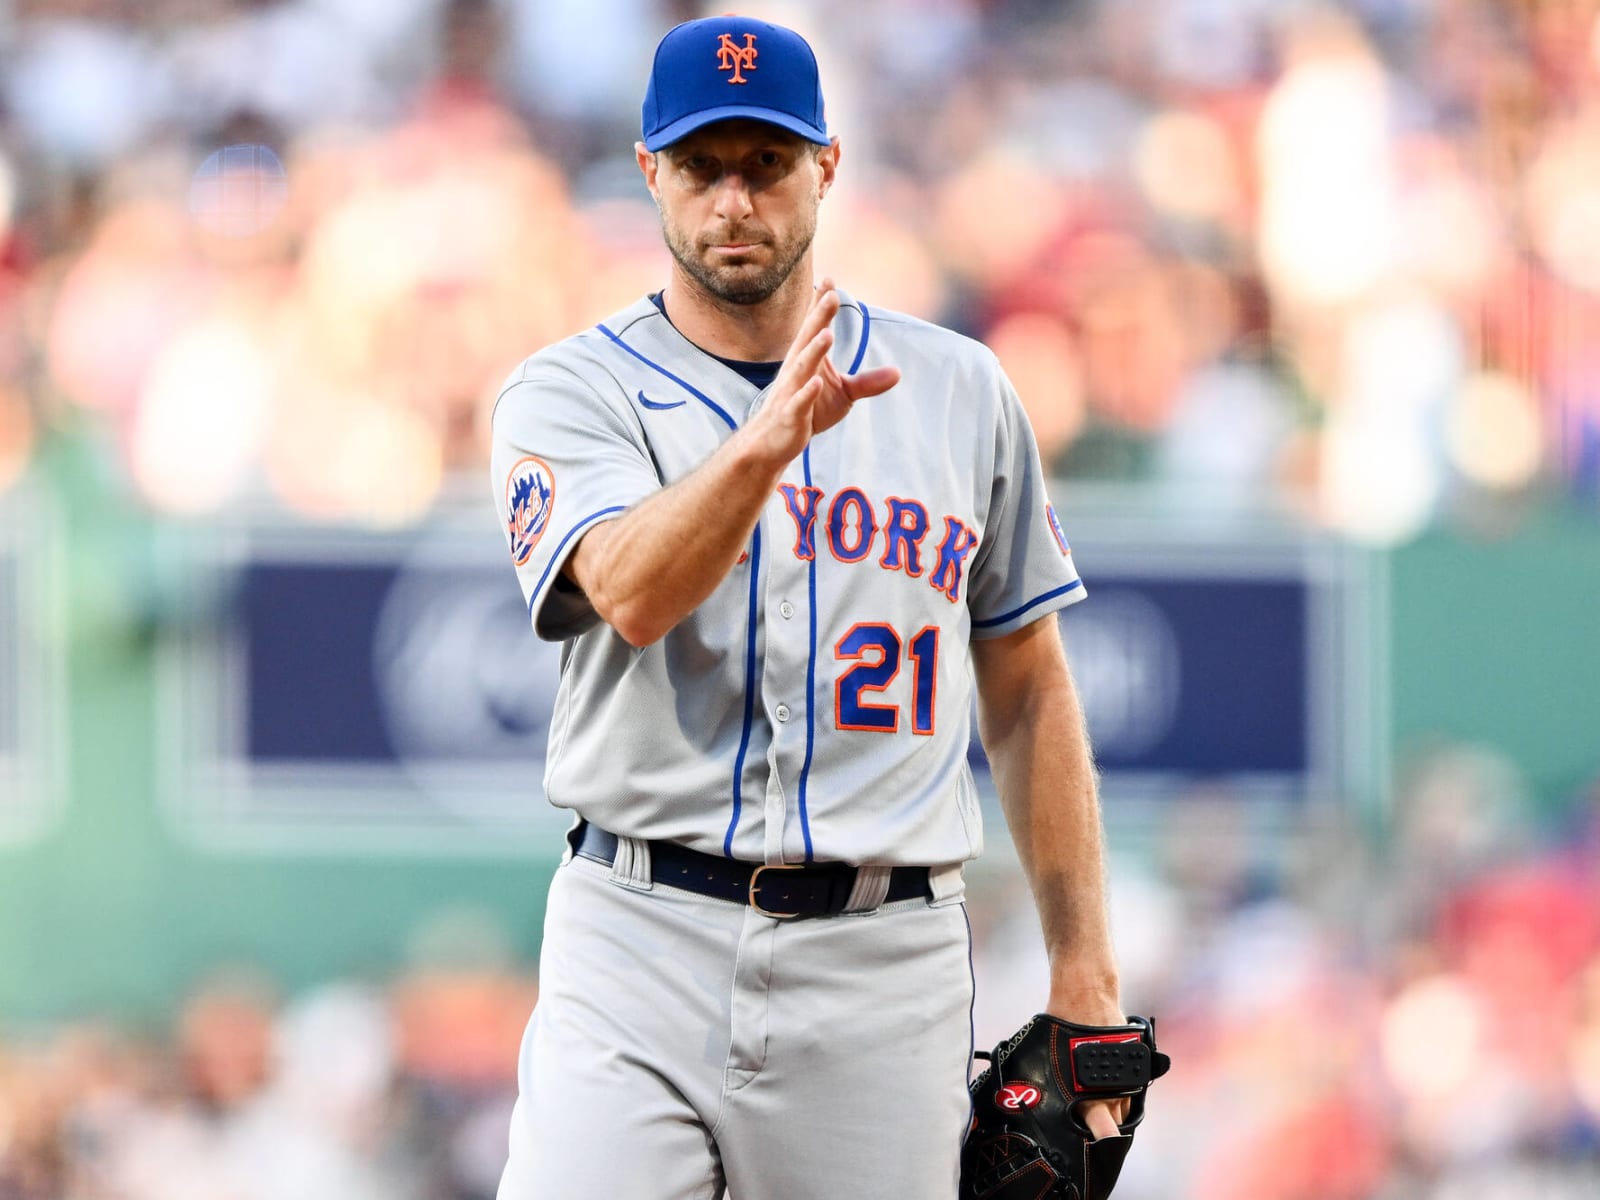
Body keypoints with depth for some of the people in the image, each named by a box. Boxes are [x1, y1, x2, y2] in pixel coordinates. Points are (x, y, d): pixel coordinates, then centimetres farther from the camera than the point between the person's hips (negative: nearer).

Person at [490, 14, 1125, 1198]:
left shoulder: (959, 391, 11)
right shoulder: (571, 392, 3)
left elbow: (1028, 690, 15)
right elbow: (633, 592, -18)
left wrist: (1084, 969, 9)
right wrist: (766, 444, -36)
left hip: (883, 967, 2)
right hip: (642, 956, -2)